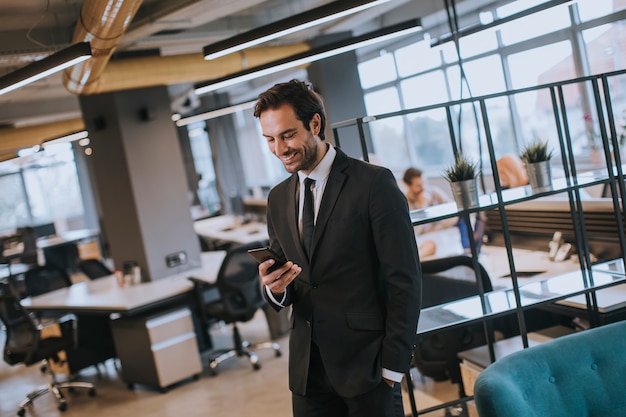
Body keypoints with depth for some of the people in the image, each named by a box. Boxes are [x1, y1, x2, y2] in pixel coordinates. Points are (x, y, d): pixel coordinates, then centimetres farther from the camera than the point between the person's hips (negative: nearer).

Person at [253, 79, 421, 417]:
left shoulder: (374, 183, -9)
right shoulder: (278, 198, 9)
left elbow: (405, 280, -9)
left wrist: (393, 366, -10)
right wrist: (274, 288, -10)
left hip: (367, 364, -5)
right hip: (307, 372, 5)